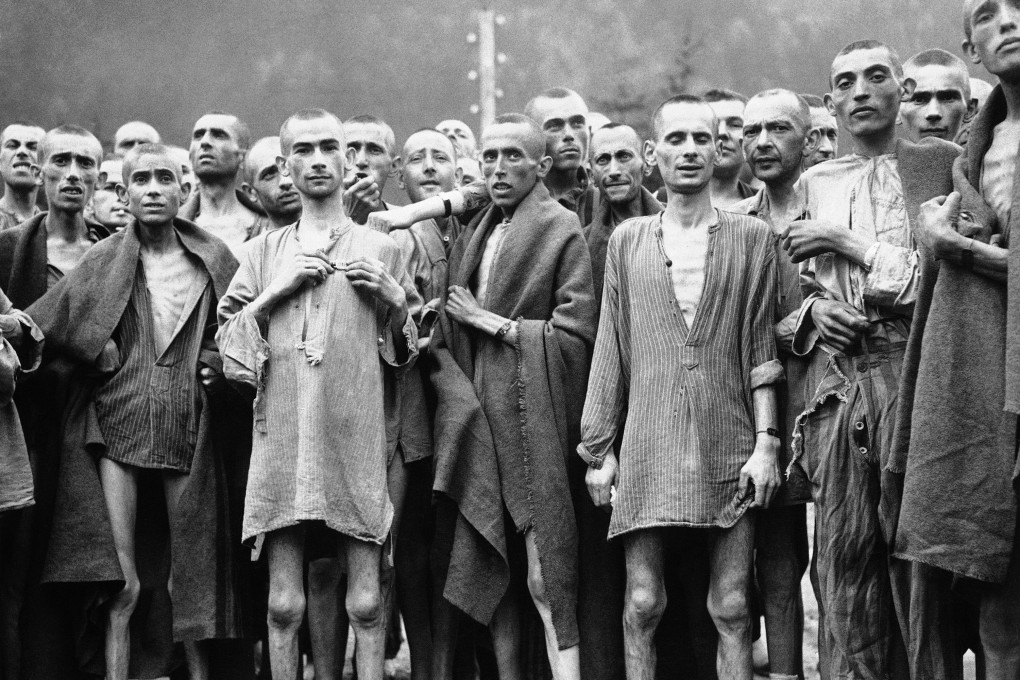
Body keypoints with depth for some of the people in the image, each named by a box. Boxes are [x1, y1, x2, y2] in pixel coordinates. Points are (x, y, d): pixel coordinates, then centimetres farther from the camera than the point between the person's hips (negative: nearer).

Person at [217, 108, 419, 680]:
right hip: (282, 437, 1)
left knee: (366, 603, -2)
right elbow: (227, 335, 9)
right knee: (284, 604, 1)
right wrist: (276, 290, -3)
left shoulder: (380, 248, 10)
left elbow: (407, 351, 15)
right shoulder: (266, 251, 14)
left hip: (357, 439, -1)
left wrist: (394, 299, -3)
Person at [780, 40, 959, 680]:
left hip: (914, 370, -3)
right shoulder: (813, 183, 17)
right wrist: (814, 310, 1)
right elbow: (793, 290, 24)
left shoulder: (944, 162, 5)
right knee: (844, 555, 2)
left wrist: (846, 242, -5)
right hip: (835, 380, 3)